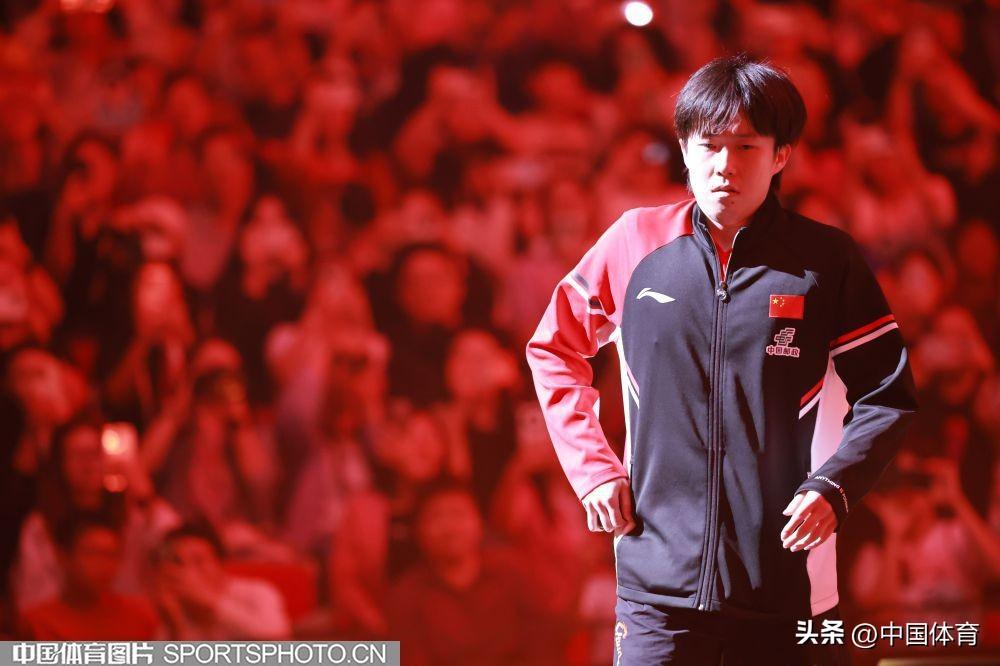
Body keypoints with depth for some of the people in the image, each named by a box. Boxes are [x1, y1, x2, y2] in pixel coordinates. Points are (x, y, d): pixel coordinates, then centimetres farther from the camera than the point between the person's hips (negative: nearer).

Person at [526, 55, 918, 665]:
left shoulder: (827, 260, 0)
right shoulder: (634, 243, 5)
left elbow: (886, 397, 4)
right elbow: (555, 348, 17)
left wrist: (833, 489, -11)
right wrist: (592, 468, 7)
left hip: (788, 586, -1)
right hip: (658, 585, 1)